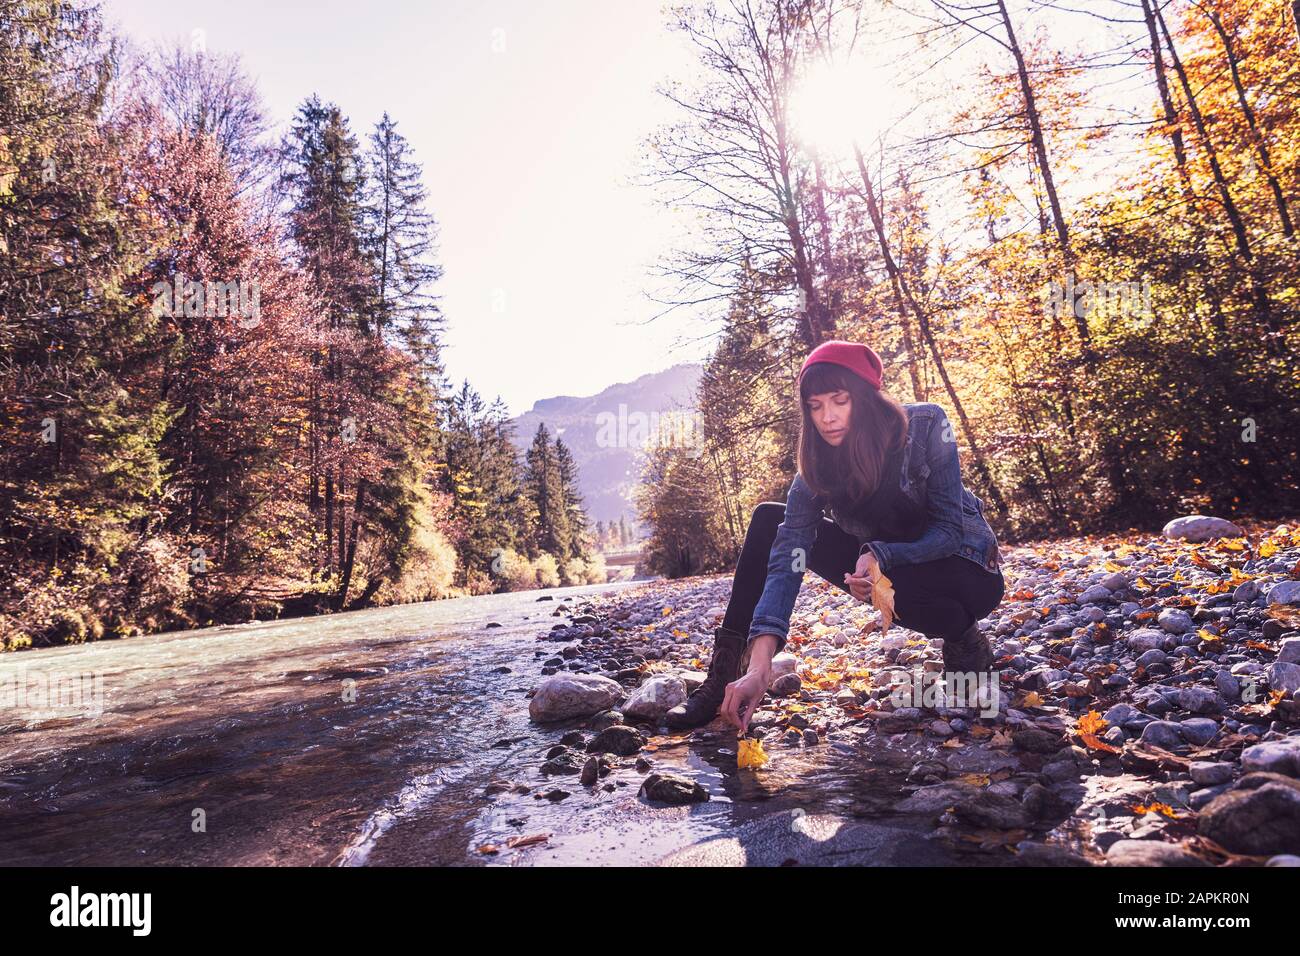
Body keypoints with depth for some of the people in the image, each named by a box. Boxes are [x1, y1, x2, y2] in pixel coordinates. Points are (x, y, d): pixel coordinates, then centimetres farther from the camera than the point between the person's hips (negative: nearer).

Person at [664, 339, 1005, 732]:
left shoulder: (925, 425, -23)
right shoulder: (817, 467, -16)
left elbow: (950, 530, -19)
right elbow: (787, 561, -27)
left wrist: (880, 555, -37)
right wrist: (759, 665, -38)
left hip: (965, 572, -4)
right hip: (887, 563, 4)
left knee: (898, 584, -40)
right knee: (769, 520, -13)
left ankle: (965, 639, -5)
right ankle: (726, 668, -16)